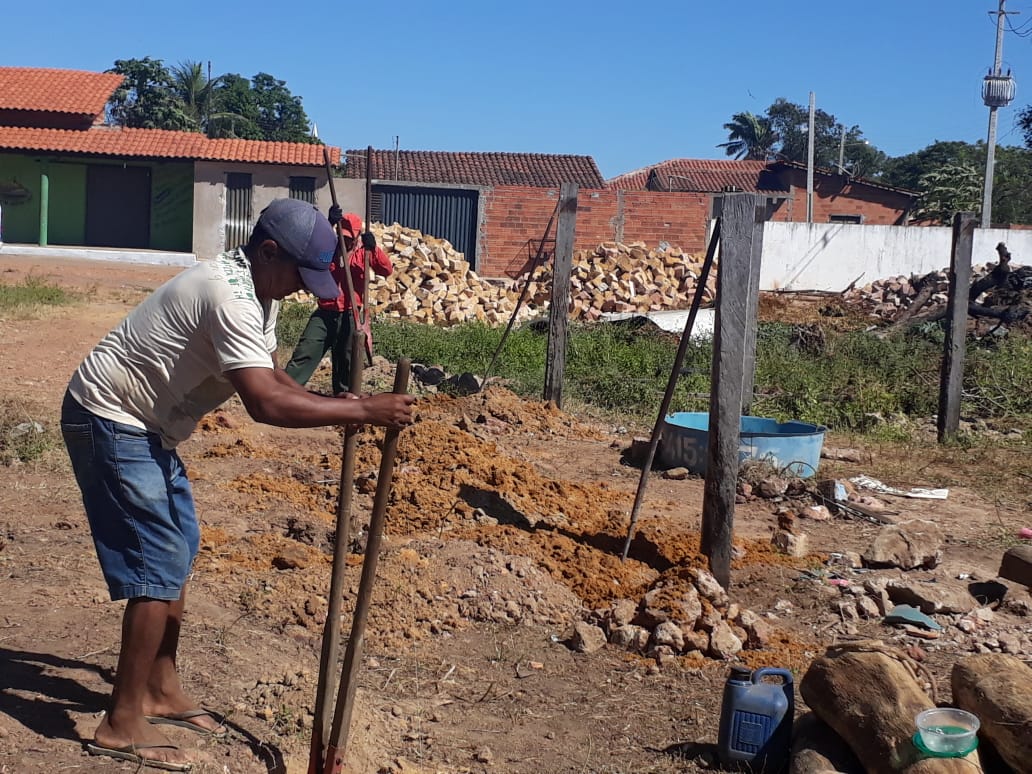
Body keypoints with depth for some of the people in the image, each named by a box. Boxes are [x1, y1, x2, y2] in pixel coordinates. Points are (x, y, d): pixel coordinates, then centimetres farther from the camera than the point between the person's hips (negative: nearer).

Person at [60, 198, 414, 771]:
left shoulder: (256, 292, 6)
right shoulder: (229, 296, -27)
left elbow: (268, 377, 12)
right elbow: (266, 405, -34)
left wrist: (334, 406, -4)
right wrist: (362, 411, -31)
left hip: (144, 427, 11)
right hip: (109, 422, -11)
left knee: (180, 547, 15)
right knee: (159, 562, -10)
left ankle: (160, 690, 27)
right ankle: (121, 724, -1)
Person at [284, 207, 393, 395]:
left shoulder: (365, 254, 5)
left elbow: (387, 270, -10)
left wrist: (373, 247, -26)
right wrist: (329, 224, -28)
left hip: (349, 316, 0)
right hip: (325, 314, 0)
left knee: (346, 362, 10)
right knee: (304, 354, -8)